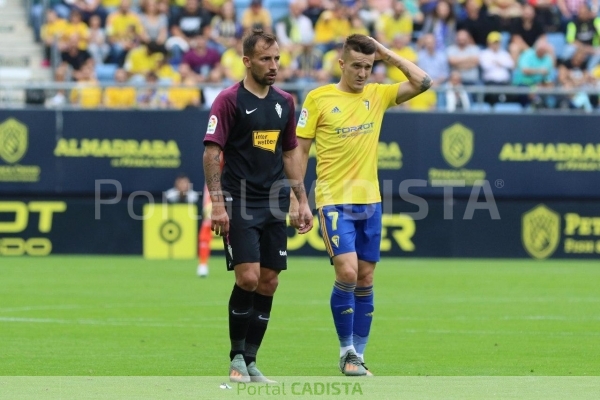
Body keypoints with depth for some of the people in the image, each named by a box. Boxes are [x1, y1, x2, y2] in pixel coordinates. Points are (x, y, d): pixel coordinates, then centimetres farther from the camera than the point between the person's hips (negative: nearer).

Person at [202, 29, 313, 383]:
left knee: (268, 284, 4)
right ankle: (237, 357, 1)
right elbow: (212, 152, -10)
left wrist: (302, 201, 14)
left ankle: (250, 361, 12)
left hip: (274, 204, 6)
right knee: (248, 277, -14)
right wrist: (218, 204, -16)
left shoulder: (284, 102, 11)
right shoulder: (229, 100, -7)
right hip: (239, 203, -6)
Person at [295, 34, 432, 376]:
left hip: (370, 201, 4)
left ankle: (358, 355, 15)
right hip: (334, 202, -4)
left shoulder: (378, 95, 7)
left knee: (365, 280, 6)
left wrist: (387, 54, -1)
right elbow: (301, 150, 0)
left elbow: (422, 82, -2)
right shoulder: (319, 98, -3)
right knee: (347, 273, -16)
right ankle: (346, 350, 0)